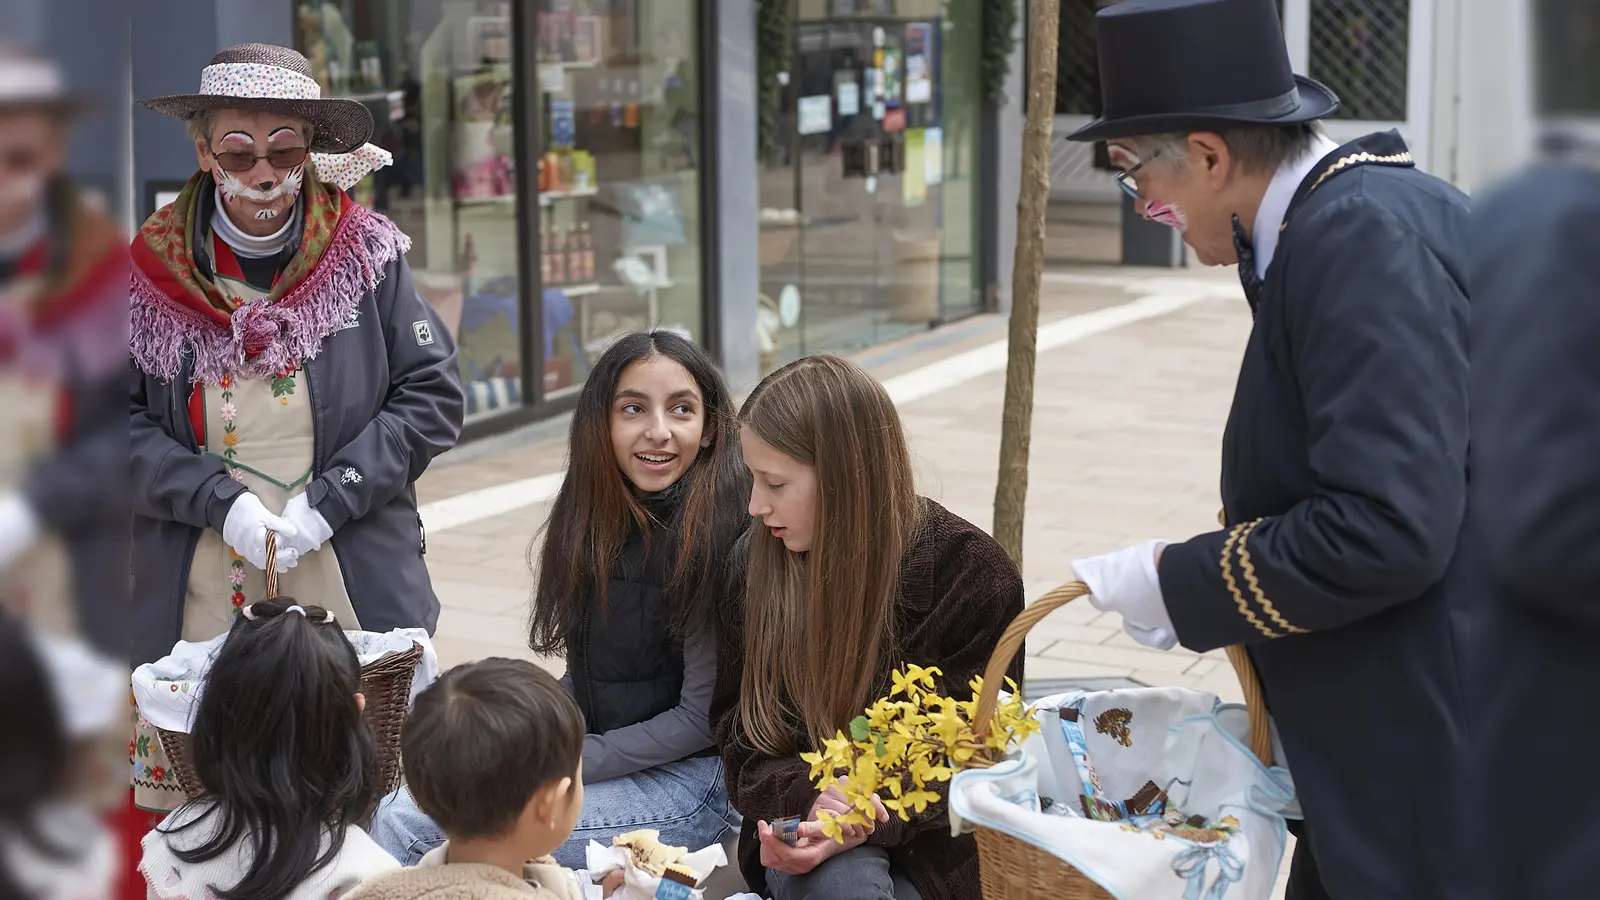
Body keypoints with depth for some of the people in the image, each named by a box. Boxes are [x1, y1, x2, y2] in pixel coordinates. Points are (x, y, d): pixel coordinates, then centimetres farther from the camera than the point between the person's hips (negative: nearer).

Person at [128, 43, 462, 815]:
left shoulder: (366, 253, 2)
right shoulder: (153, 269, 2)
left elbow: (434, 396, 1)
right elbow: (125, 424, 2)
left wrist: (331, 499, -8)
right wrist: (219, 501, -11)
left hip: (354, 591, 0)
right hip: (199, 598, 0)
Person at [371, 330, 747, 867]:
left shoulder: (719, 532, -18)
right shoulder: (595, 518, 5)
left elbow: (702, 717, -15)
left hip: (685, 779, -7)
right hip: (588, 746, 7)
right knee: (398, 816, -8)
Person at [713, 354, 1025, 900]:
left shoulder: (973, 575, -11)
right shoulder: (756, 563, -1)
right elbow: (743, 742, 2)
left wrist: (873, 821, -27)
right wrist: (807, 797, -20)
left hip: (933, 849, -1)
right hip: (800, 826, 2)